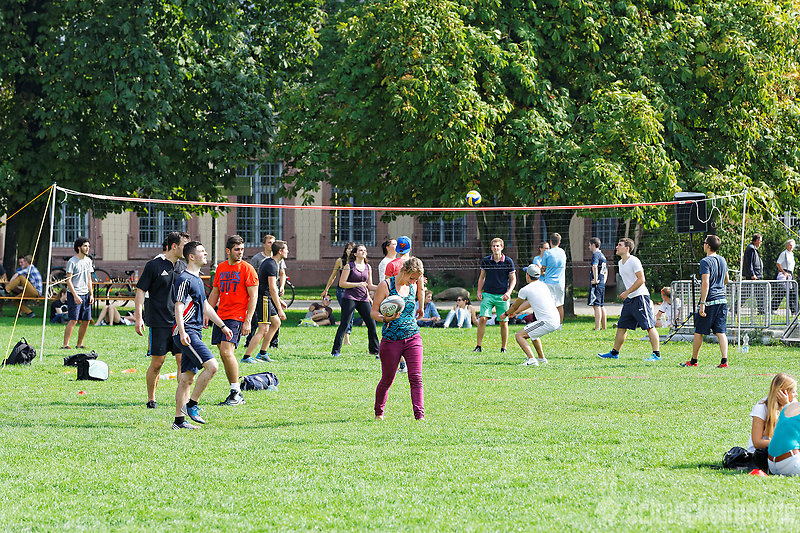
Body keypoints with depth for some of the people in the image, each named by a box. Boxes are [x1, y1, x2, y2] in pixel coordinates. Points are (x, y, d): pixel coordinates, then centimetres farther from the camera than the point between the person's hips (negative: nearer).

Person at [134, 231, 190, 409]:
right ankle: (151, 400, 13)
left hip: (179, 322, 5)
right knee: (157, 362, 0)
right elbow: (140, 291, -5)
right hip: (158, 322, -5)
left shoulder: (183, 266, 11)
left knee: (183, 361, -2)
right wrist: (138, 317, -12)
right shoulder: (154, 265, -6)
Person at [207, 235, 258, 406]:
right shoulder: (221, 267, 13)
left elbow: (253, 296, -8)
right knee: (224, 354, 5)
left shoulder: (247, 269, -4)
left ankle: (237, 393, -12)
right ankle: (235, 394, 11)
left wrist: (248, 321, -14)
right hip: (221, 316, 7)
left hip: (237, 317, -7)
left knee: (226, 351, -19)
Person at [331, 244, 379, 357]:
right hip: (349, 298, -5)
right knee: (344, 324, -8)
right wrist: (357, 284, -16)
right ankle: (336, 351, -2)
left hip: (363, 299, 5)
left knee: (372, 324, 0)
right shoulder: (349, 266, -3)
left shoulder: (368, 267, 12)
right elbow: (341, 283, -7)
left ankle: (374, 350, 15)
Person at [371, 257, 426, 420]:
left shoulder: (413, 287, 10)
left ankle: (419, 415, -13)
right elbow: (374, 312, -7)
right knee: (387, 380, 6)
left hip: (413, 338, 4)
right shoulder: (386, 285, -6)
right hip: (391, 339, -4)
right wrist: (386, 319, -22)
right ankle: (379, 413, 29)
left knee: (416, 378, -10)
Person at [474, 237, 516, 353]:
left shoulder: (508, 261, -1)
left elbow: (513, 279, 4)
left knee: (503, 322, 0)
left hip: (502, 296, -1)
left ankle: (503, 347, 13)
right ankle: (478, 346, -6)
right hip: (488, 294, 1)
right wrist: (479, 291, 4)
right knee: (482, 318, -12)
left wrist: (508, 292, -10)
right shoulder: (485, 261, 3)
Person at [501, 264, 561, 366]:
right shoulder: (543, 285, 18)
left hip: (547, 323, -8)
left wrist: (506, 314, 31)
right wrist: (515, 312, 41)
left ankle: (532, 360, -24)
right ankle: (541, 358, 34)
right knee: (532, 333, 33)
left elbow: (515, 306, 12)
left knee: (519, 336, -9)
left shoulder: (525, 290, -4)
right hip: (556, 321, 8)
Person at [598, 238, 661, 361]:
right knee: (621, 326, 11)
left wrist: (627, 292, -18)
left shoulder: (634, 261, -12)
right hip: (629, 299, 9)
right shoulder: (621, 263, 15)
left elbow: (641, 280, -18)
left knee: (649, 326, -9)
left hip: (640, 296, -9)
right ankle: (614, 352, 18)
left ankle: (656, 354, -10)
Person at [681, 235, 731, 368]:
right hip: (722, 300, 7)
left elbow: (706, 283, -20)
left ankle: (693, 361, 14)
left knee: (698, 332, 6)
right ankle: (724, 360, -5)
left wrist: (702, 303, -20)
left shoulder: (706, 261, -12)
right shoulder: (722, 260, 12)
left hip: (709, 301, -7)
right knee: (721, 332, 4)